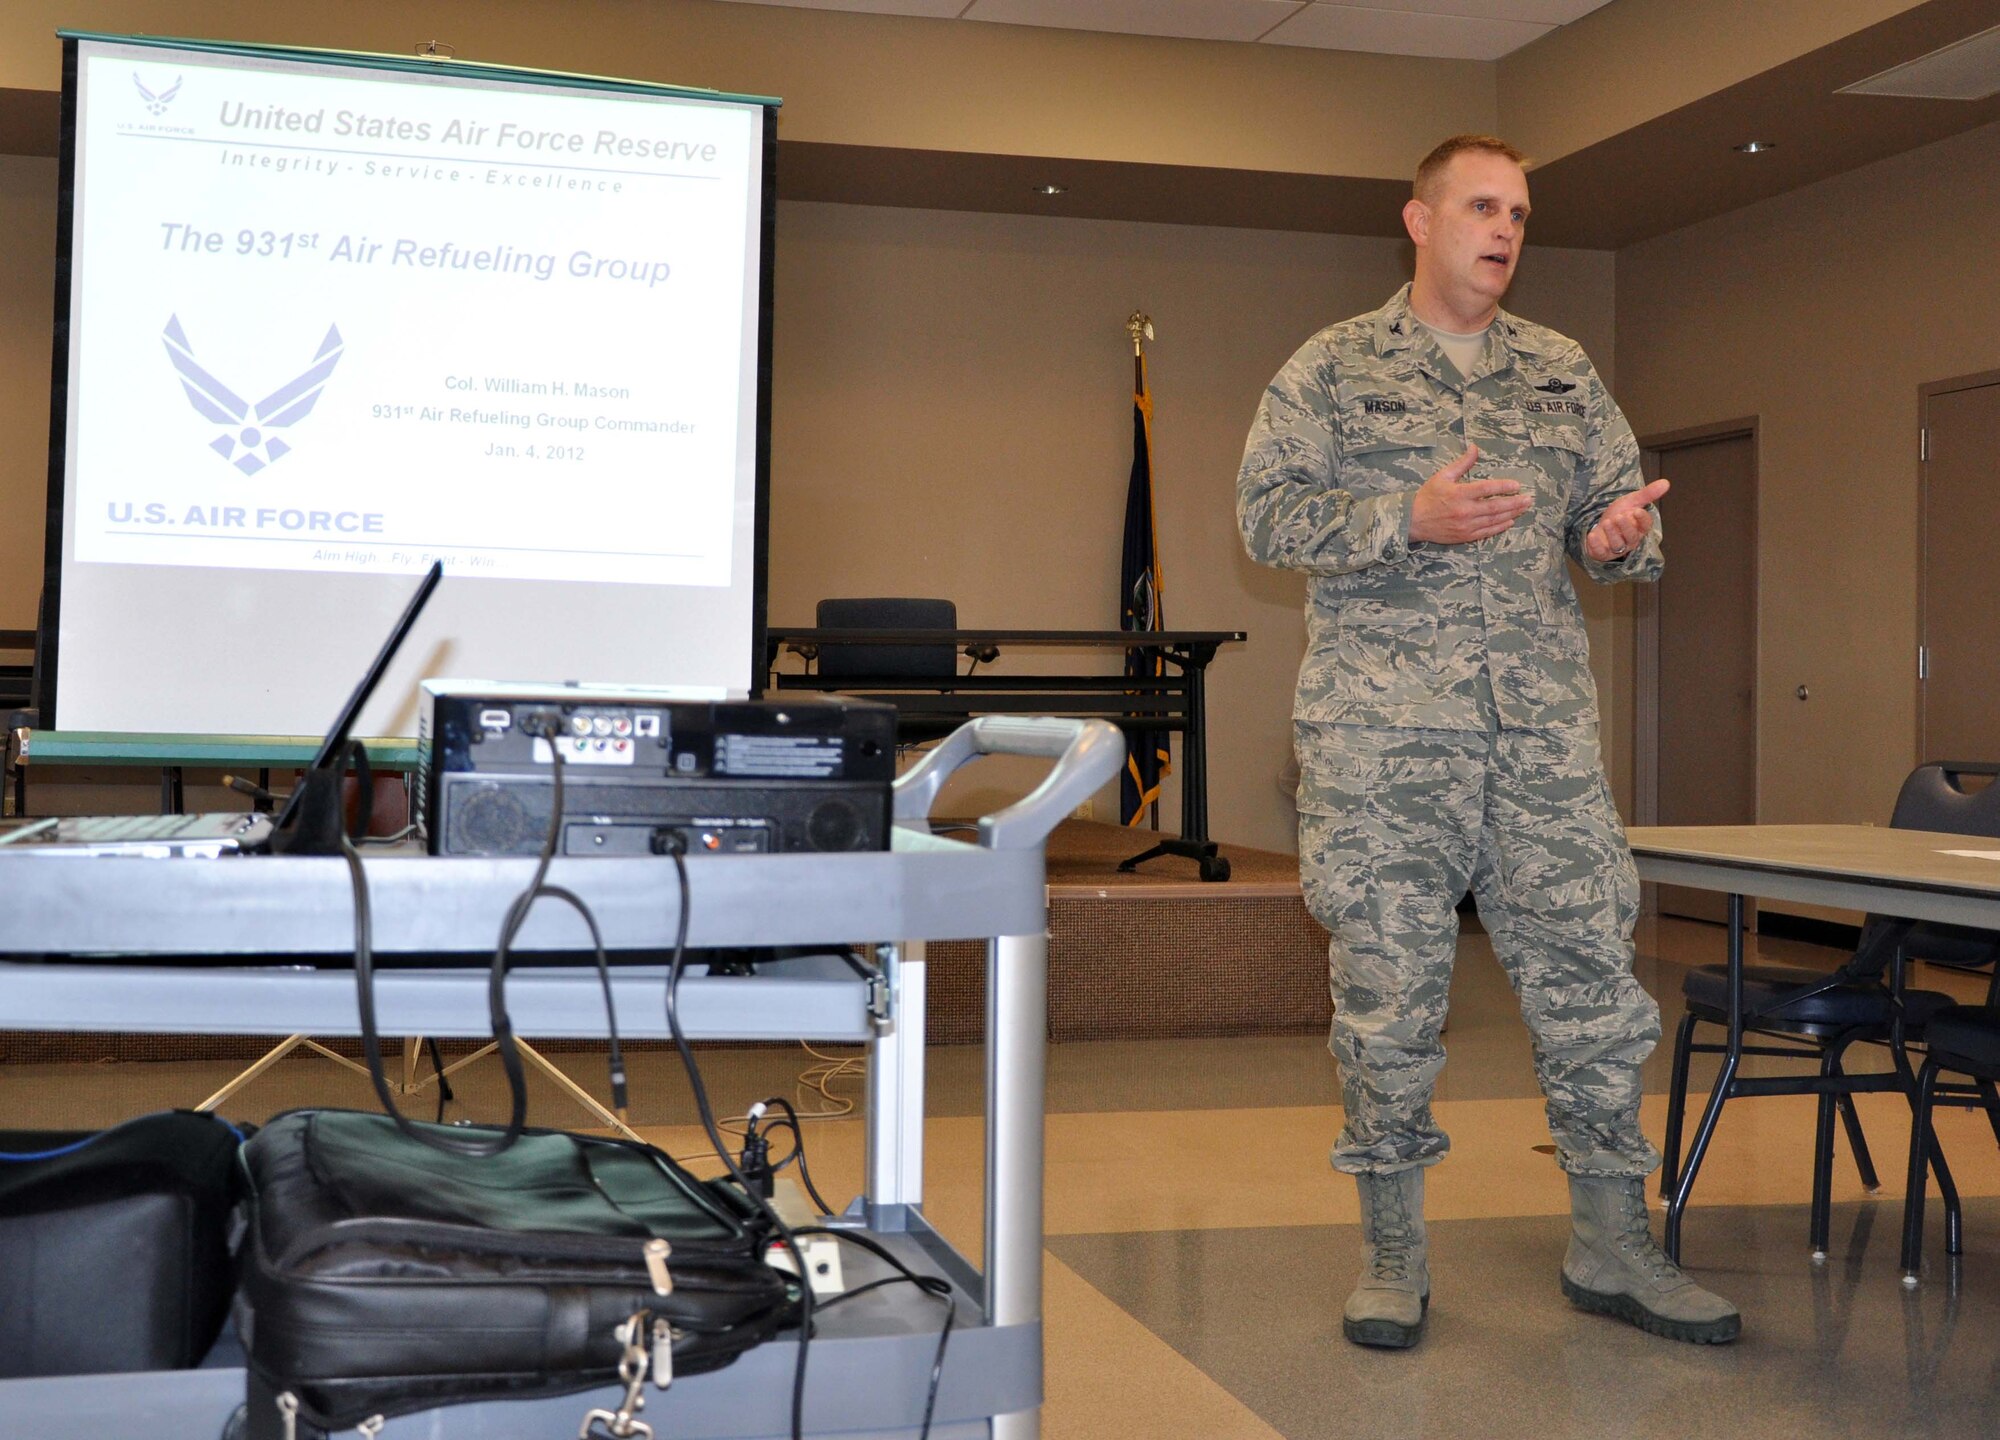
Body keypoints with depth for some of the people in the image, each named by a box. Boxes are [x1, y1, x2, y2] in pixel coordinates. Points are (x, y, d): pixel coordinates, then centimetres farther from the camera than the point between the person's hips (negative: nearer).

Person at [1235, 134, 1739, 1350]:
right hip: (1381, 727, -3)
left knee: (1590, 969, 2)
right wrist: (1410, 518, -15)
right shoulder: (1332, 369, 7)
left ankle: (1614, 1247, 15)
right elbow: (1268, 512, -2)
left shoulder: (1565, 373, 18)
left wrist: (1628, 534, -6)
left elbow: (1620, 500, 19)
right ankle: (1395, 1254, 13)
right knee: (1389, 983, 0)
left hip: (1546, 726, 3)